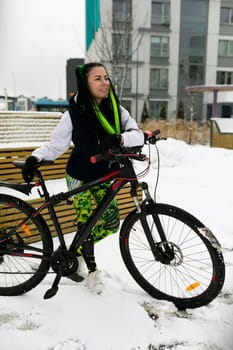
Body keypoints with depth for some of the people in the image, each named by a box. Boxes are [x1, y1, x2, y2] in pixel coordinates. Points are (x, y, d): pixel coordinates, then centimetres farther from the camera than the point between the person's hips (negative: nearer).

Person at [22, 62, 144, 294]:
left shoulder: (116, 110, -9)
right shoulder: (73, 114, -17)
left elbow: (138, 134, -20)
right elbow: (55, 145, -14)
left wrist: (118, 138, -40)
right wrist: (34, 158, -32)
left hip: (102, 177, 4)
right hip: (79, 178, -4)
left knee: (112, 223, 4)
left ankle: (78, 251, 30)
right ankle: (92, 270, 25)